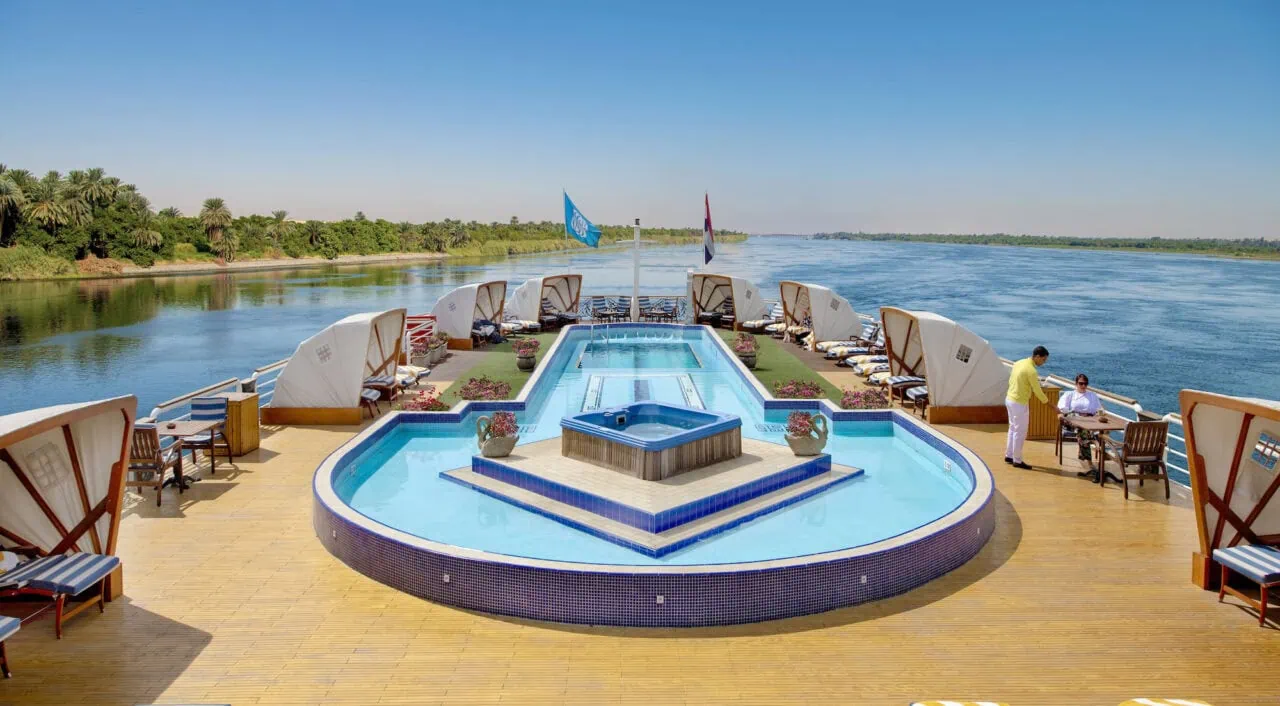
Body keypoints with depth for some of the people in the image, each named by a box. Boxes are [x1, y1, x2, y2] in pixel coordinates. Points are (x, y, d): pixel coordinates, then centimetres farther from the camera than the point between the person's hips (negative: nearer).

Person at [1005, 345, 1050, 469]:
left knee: (1013, 429, 19)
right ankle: (1017, 461, 9)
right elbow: (1038, 392, -16)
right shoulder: (1031, 371, -21)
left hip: (1010, 399, 9)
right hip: (1019, 403, -9)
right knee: (1020, 433, 1)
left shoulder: (1018, 363, 5)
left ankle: (1009, 456, 27)